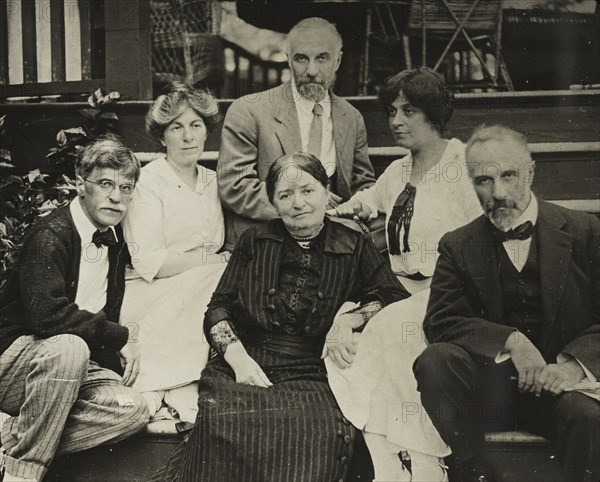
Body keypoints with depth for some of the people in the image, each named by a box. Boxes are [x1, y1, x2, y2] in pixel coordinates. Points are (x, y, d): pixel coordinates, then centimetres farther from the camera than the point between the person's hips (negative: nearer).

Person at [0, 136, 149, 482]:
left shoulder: (115, 240, 8)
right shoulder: (50, 236, -16)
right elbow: (46, 314, -32)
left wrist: (117, 364, 1)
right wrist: (119, 337, -21)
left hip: (73, 365, 7)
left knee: (132, 410, -20)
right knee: (67, 347, -38)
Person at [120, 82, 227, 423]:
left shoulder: (213, 181, 14)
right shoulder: (148, 181, -6)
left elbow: (223, 249, 11)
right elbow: (148, 262, -16)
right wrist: (213, 259, -15)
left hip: (197, 294, 6)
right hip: (152, 299, -6)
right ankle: (180, 393, -21)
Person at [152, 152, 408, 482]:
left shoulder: (354, 248, 14)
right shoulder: (255, 241, 16)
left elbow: (395, 298, 11)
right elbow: (218, 308, 11)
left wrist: (350, 320, -7)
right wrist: (238, 358, -8)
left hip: (311, 377, 0)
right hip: (244, 367, 1)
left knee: (317, 431, -35)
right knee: (224, 421, -33)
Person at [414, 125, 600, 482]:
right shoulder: (459, 246, 6)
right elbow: (440, 321, -3)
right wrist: (510, 341, -17)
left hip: (556, 385, -2)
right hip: (493, 387, 2)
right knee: (435, 361, -27)